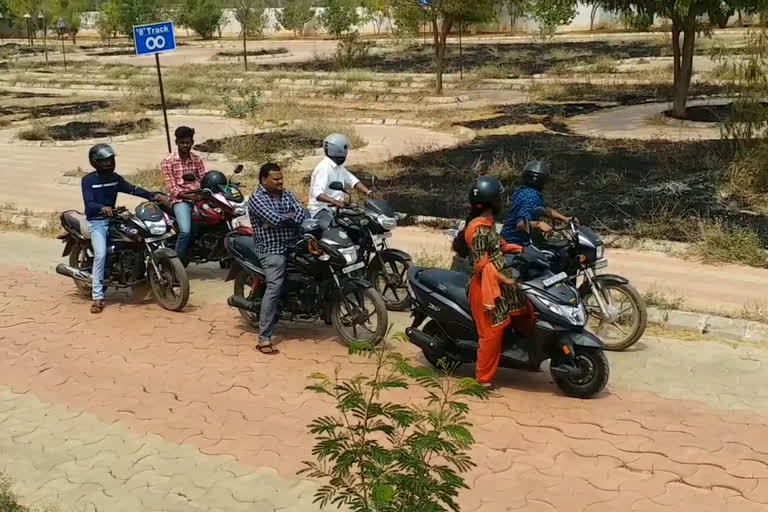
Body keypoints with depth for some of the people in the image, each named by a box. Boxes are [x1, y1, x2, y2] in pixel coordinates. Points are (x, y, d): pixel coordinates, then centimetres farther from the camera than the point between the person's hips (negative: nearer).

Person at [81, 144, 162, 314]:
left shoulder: (115, 178, 8)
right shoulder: (88, 180, -7)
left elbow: (133, 189, -2)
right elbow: (89, 204, -17)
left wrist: (152, 196, -17)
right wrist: (103, 208, -39)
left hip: (113, 218, 6)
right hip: (97, 221, -6)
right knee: (101, 255, -24)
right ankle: (97, 297, -23)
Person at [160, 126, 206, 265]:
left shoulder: (197, 160, 16)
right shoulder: (168, 162, 3)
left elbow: (203, 180, 9)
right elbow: (171, 187, -4)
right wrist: (187, 196, -18)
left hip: (197, 197, 5)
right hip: (180, 200, -5)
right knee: (185, 231, -26)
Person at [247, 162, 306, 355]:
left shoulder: (287, 194, 14)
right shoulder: (256, 198, -7)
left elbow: (301, 213, -2)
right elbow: (275, 218, -21)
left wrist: (282, 219, -16)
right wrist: (291, 216, -2)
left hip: (293, 246, 8)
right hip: (272, 251, -8)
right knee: (274, 288, -20)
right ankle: (264, 339, -22)